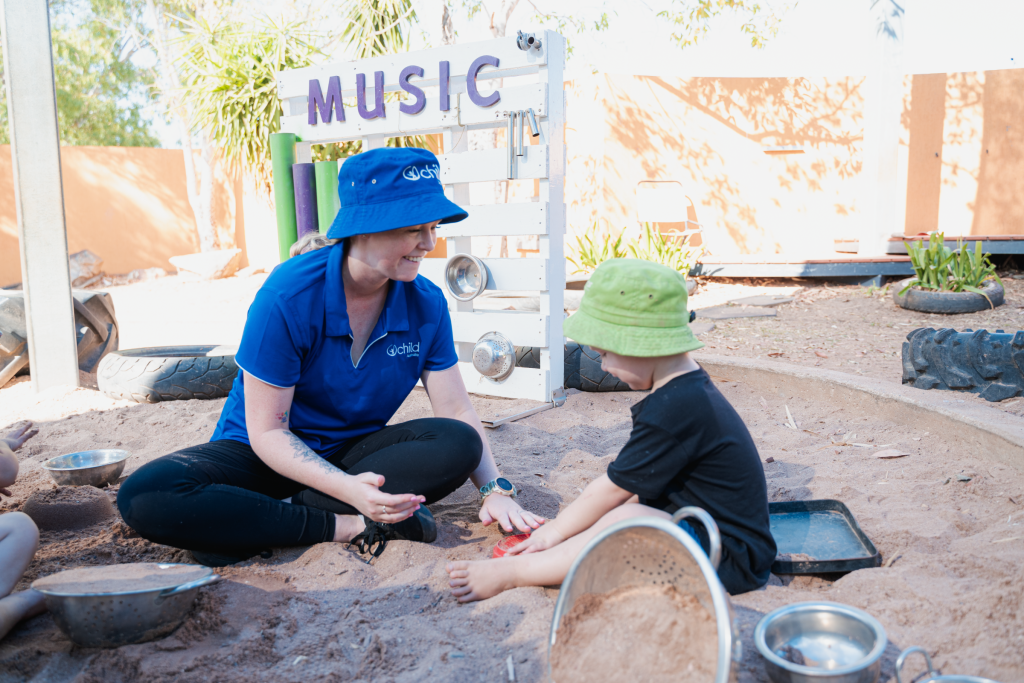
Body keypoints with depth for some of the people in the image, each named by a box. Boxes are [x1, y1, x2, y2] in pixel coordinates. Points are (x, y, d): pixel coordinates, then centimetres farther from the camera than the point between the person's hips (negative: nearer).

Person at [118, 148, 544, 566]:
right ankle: (347, 527, -27)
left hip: (352, 453, 3)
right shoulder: (288, 296, -23)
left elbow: (458, 413, -5)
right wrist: (349, 490, -34)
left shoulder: (426, 304, -9)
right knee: (145, 497, -30)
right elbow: (267, 431, -20)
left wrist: (495, 490, -21)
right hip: (265, 454, -3)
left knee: (459, 445, -26)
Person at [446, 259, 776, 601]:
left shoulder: (673, 410, -24)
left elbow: (610, 490, -16)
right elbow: (625, 482, 13)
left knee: (627, 521, -29)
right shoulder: (689, 389, 9)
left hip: (734, 560, -11)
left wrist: (553, 532, -4)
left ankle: (512, 571, -19)